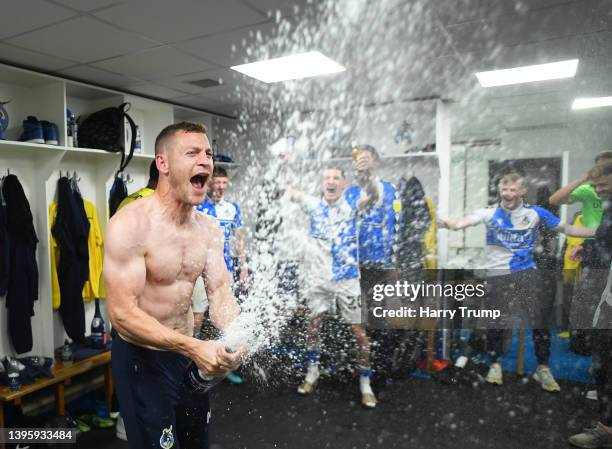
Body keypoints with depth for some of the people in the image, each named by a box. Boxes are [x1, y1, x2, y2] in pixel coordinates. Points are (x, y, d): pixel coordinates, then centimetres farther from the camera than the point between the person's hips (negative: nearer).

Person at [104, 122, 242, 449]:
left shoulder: (209, 228, -2)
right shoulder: (130, 225, -23)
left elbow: (220, 293, -7)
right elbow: (122, 314, -25)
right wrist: (194, 347, -34)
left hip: (187, 350, 7)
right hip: (141, 357, -6)